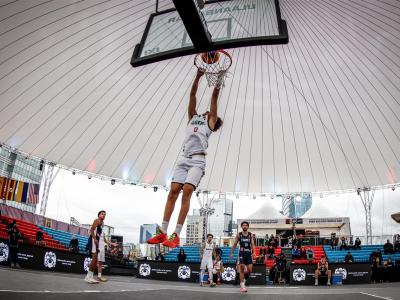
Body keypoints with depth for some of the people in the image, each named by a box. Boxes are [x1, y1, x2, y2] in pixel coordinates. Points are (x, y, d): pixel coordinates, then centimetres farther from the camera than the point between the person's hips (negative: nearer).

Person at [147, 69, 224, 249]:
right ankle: (162, 232, -7)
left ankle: (176, 235, -21)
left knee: (187, 191, -18)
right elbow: (192, 94, 24)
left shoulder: (210, 121, 18)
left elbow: (215, 96, 13)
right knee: (173, 191, -6)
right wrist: (198, 76, 21)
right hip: (184, 159, 4)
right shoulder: (193, 118, 27)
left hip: (198, 160, -4)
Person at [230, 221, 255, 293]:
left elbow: (252, 244, 2)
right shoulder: (239, 234, 3)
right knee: (242, 269, -6)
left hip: (249, 253, 2)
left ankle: (243, 277, 27)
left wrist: (253, 252, -12)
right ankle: (242, 285, -1)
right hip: (242, 253, -2)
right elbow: (235, 244, 8)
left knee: (250, 270, -3)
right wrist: (232, 253, 5)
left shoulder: (250, 235, 6)